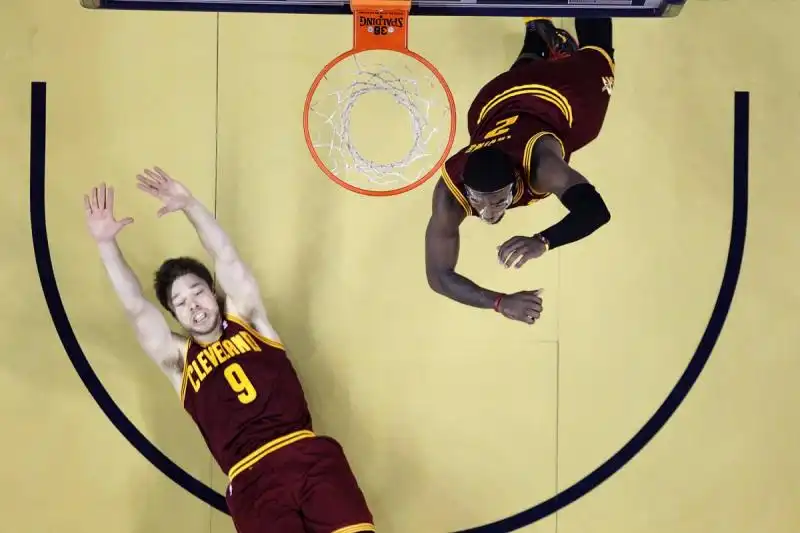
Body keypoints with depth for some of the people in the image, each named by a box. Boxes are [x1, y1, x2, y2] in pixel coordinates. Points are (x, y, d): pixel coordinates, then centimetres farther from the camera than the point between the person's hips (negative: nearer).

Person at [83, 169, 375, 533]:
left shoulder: (247, 321, 19)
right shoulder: (178, 358, 17)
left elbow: (227, 258, 11)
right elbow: (135, 308, 6)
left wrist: (189, 204, 4)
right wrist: (106, 243, -3)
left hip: (309, 456, 1)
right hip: (254, 482, 0)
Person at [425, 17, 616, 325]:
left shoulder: (538, 161, -51)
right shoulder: (449, 192, -43)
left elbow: (595, 211, -61)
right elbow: (438, 276, -39)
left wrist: (543, 242, -77)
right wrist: (501, 303, -54)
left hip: (557, 98, -2)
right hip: (496, 102, 2)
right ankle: (539, 31, 59)